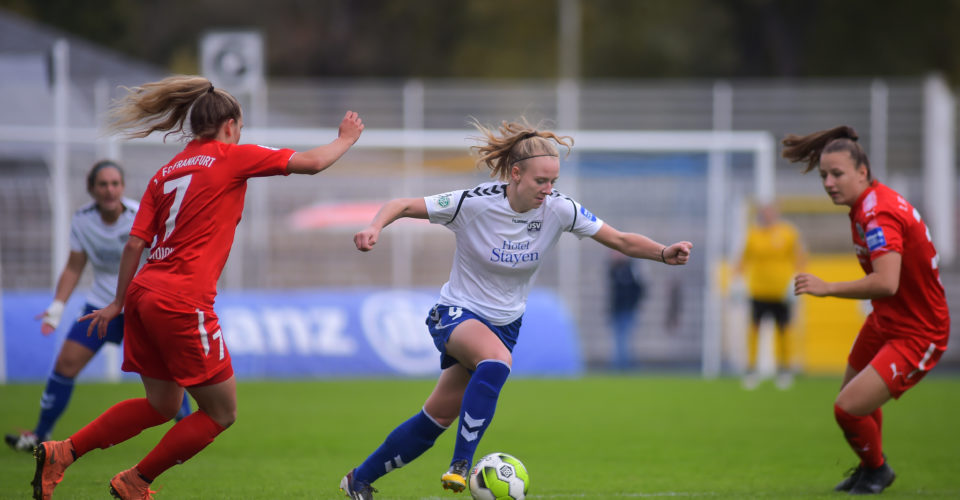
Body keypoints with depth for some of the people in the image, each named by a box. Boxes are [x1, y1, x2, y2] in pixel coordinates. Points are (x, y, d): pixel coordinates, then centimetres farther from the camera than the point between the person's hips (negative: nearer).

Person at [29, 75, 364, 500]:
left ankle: (61, 453, 13)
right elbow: (312, 163, 2)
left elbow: (134, 244, 11)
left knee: (162, 404, 21)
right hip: (183, 302, -8)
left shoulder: (166, 172, 15)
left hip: (145, 293, 8)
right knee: (221, 412, 7)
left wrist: (119, 303, 21)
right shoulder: (231, 157, -1)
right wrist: (346, 139, 20)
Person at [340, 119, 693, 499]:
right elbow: (403, 205, -17)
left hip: (505, 322, 4)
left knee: (437, 418, 6)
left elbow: (621, 240, -9)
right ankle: (461, 464, -33)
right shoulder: (475, 203, -22)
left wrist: (664, 253, -26)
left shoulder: (558, 209, -13)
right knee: (498, 360, -38)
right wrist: (375, 227, -37)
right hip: (457, 313, -4)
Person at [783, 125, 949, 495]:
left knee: (848, 408, -15)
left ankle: (876, 469, 15)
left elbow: (886, 283, -42)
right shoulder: (864, 205, 2)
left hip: (917, 335, -10)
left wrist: (827, 288, -37)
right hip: (884, 322, 10)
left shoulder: (879, 214, -29)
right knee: (853, 392, 25)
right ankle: (871, 466, 50)